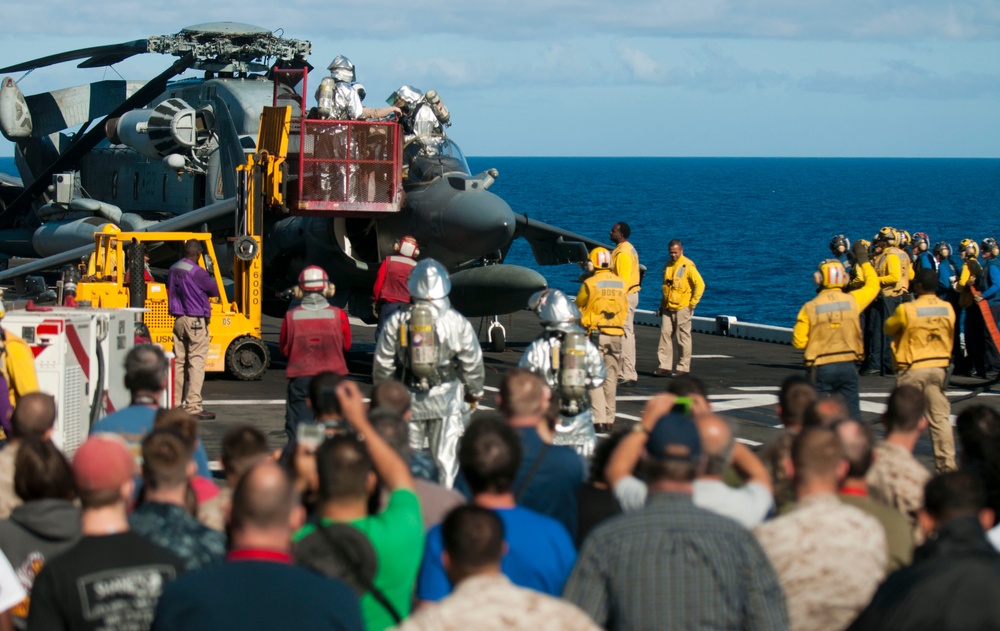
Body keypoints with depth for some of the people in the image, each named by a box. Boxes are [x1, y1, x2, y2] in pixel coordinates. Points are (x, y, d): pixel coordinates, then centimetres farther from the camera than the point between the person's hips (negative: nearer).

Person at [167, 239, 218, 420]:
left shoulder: (173, 270, 8)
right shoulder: (197, 272, -15)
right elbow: (214, 291, -4)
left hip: (178, 320, 7)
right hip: (196, 321, -7)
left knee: (178, 361, 13)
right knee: (196, 363, -6)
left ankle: (175, 403, 17)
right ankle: (193, 407, -9)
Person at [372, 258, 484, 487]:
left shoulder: (396, 322, -2)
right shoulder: (457, 322, -6)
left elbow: (382, 364, 3)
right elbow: (472, 363, 0)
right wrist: (474, 392, 16)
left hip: (408, 400, 1)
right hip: (446, 398, -1)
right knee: (445, 457, 3)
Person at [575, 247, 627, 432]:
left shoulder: (590, 284, -8)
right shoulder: (621, 284, 6)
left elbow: (578, 307, 4)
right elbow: (624, 309, 13)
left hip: (595, 334, -5)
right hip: (616, 335, 5)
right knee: (611, 378, 11)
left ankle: (599, 419, -11)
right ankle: (609, 419, 14)